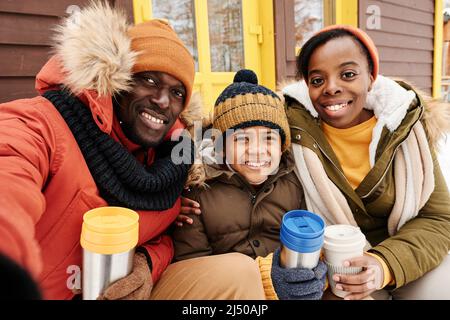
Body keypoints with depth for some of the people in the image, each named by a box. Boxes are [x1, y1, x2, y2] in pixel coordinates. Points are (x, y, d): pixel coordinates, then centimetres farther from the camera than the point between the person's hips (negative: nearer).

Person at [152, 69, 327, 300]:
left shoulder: (294, 181, 0)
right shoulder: (198, 188, -8)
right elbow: (189, 267, -11)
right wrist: (264, 278, -24)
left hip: (289, 283, 2)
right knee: (238, 268, -31)